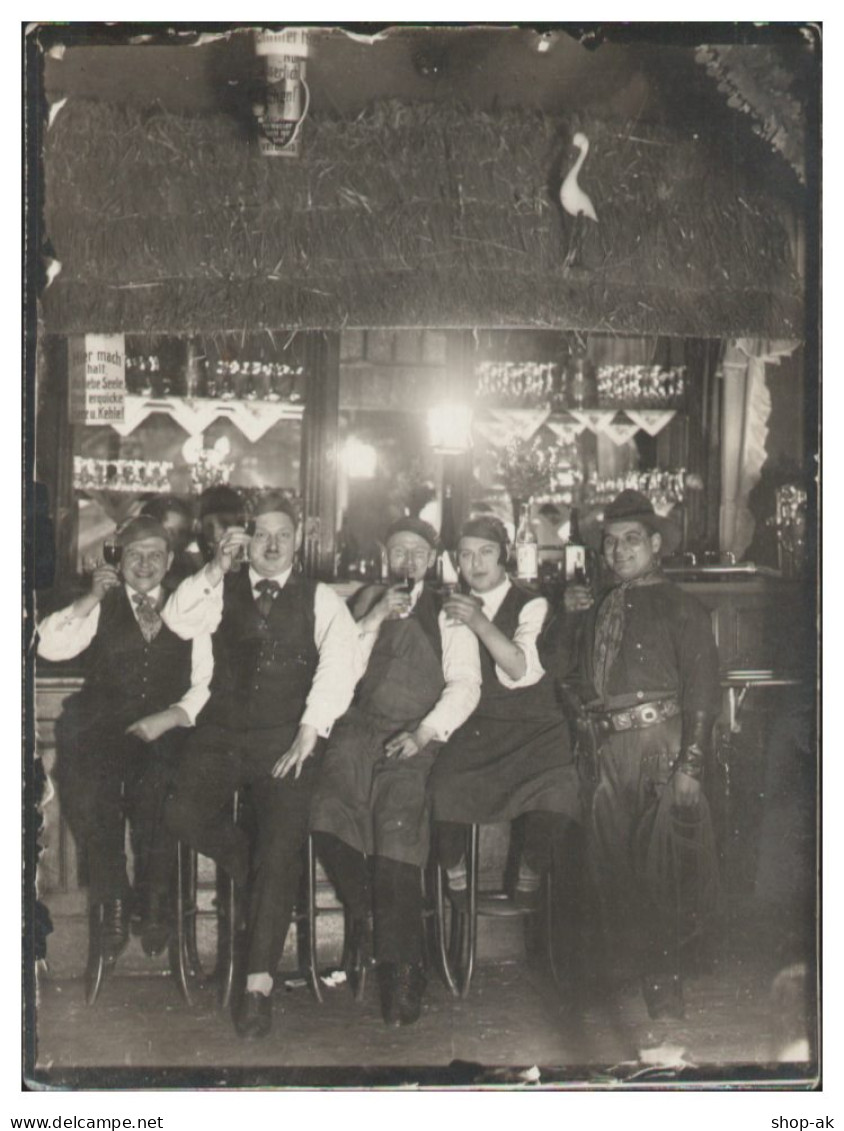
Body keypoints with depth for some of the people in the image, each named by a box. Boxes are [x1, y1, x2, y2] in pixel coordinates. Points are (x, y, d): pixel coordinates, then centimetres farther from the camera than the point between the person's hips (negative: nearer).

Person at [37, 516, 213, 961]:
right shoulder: (100, 608, 16)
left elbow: (206, 685, 7)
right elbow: (49, 647, 0)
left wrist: (168, 719, -8)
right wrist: (90, 600, -4)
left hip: (165, 735, -1)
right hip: (103, 731, 1)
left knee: (154, 790, -30)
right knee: (86, 789, -28)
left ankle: (153, 902, -7)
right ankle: (113, 903, -9)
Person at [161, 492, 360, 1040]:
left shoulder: (321, 600, 8)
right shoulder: (223, 592, 13)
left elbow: (339, 665, -4)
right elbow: (181, 620, -5)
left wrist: (308, 733, -13)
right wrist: (217, 568, -14)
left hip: (288, 738, -2)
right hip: (223, 732, 2)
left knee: (283, 843, -15)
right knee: (186, 814, -18)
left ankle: (259, 982, -10)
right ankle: (250, 872, 13)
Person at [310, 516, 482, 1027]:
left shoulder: (447, 612, 14)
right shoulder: (368, 601, 22)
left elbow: (465, 684, 3)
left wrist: (426, 733, -12)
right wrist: (375, 617, -2)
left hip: (414, 738, -2)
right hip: (360, 727, 3)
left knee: (399, 824, -24)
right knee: (330, 811, -24)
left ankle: (401, 967, -17)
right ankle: (361, 912, -2)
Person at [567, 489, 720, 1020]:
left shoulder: (681, 608, 0)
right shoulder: (599, 611, 19)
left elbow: (702, 688, -6)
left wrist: (691, 764, -14)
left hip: (660, 742, -5)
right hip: (606, 748, 6)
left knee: (659, 868, -6)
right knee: (612, 864, 8)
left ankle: (664, 984, 4)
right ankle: (624, 963, 23)